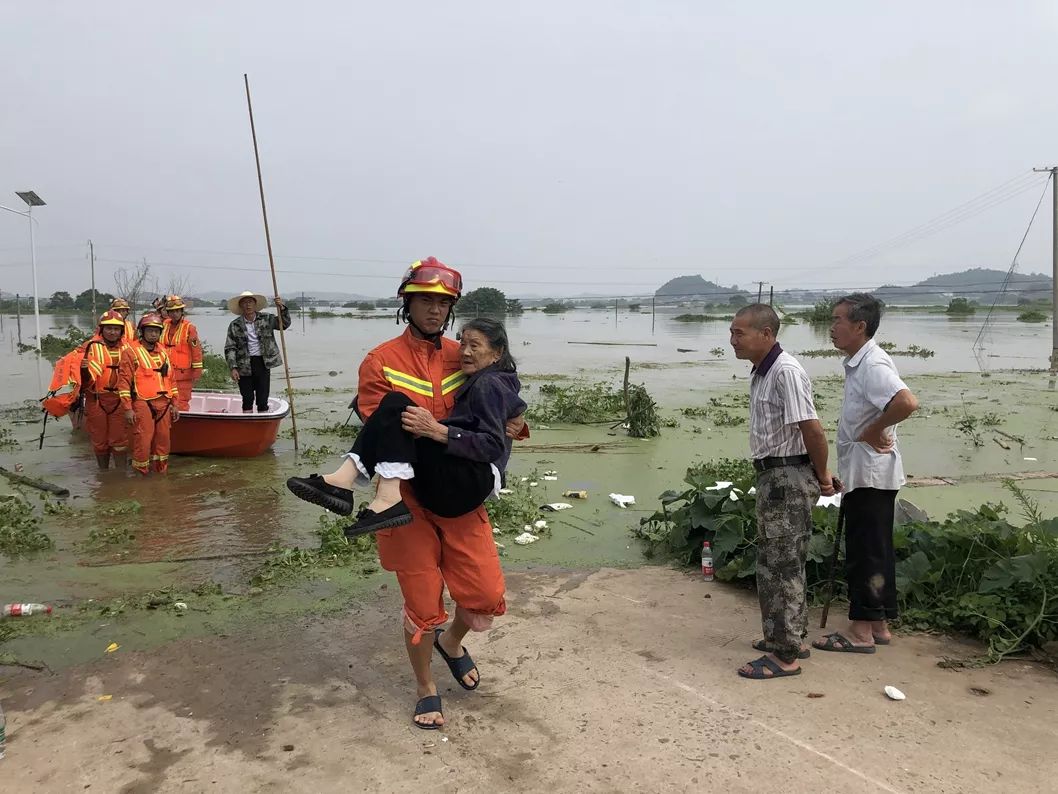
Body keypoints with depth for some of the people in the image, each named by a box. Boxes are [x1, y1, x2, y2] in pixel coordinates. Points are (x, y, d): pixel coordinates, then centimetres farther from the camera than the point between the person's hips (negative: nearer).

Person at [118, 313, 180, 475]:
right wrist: (127, 408, -12)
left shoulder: (163, 352, 15)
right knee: (142, 442, -6)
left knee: (163, 441, 10)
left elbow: (170, 379, 19)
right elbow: (124, 381, -7)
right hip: (143, 405, -6)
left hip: (164, 405, 6)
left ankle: (161, 473, 23)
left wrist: (174, 404, 14)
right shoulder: (131, 352, -3)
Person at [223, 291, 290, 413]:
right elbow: (230, 348, -1)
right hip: (245, 366, 0)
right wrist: (233, 368, -10)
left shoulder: (266, 319, 4)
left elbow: (285, 324, 4)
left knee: (263, 400, 4)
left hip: (263, 364, 1)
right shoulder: (235, 325, 0)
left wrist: (282, 308, -13)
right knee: (247, 400, 6)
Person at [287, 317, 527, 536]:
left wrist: (436, 431, -21)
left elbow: (493, 446, -12)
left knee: (397, 405, -19)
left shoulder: (488, 384, 0)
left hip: (473, 481, -9)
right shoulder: (476, 384, 29)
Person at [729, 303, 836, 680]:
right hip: (773, 475, 10)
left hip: (788, 477, -10)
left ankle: (785, 656, 8)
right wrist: (819, 472, 12)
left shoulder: (786, 372, -21)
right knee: (780, 560, 19)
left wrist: (822, 475, -10)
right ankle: (791, 637, 34)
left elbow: (811, 428, -23)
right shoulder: (761, 372, 10)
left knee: (780, 565, -3)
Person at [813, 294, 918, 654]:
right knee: (875, 550, 15)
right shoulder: (858, 363, 13)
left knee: (865, 552, -3)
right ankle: (880, 625, 25)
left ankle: (861, 631, 6)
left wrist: (872, 432, -21)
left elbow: (907, 403, -33)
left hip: (869, 473, -10)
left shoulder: (873, 364, -18)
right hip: (864, 473, 10)